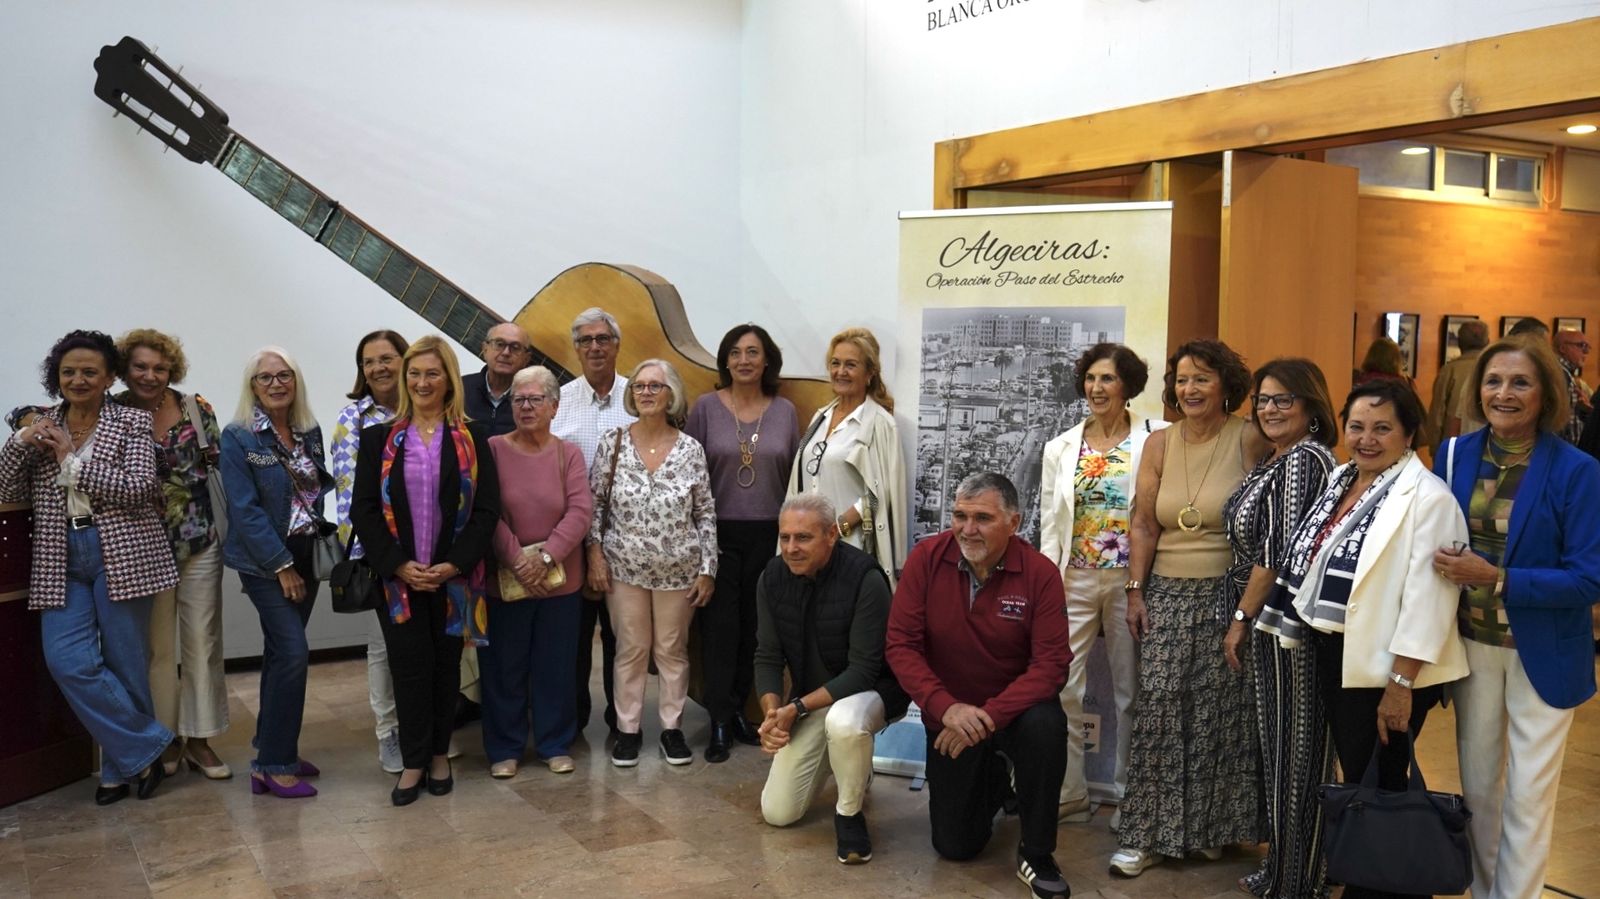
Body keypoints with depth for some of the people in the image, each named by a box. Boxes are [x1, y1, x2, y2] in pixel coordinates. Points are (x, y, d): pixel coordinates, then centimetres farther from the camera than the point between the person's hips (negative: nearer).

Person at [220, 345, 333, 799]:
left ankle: (274, 749, 23)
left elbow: (322, 487, 14)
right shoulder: (238, 437, -10)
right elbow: (245, 508, -13)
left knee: (281, 651, 13)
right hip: (265, 562, -6)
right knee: (293, 652, -12)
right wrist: (281, 565, -15)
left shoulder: (310, 432, 7)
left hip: (305, 557, 6)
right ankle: (273, 766, -3)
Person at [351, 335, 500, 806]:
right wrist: (398, 565, -11)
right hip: (398, 576, 0)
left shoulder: (472, 438, 2)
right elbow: (364, 509, -1)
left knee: (445, 665, 9)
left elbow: (486, 508, -3)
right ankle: (413, 763, 12)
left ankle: (439, 755, 23)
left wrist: (453, 565, -13)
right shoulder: (379, 439, 4)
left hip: (454, 577, 0)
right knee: (410, 665, 0)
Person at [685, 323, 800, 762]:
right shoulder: (705, 408, -2)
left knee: (754, 625, 7)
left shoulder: (784, 411, 4)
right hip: (719, 532, -2)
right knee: (719, 625, 0)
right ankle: (719, 722, 9)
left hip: (768, 533, 2)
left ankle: (738, 710, 21)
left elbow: (794, 476, 8)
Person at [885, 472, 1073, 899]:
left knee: (1045, 725, -37)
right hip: (949, 714, 1)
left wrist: (988, 716, -32)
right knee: (955, 846, 1)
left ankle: (1037, 855, -13)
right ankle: (994, 781, 36)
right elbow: (901, 644, -15)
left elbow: (1051, 664, -21)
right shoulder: (926, 559, -15)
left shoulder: (1040, 573, -17)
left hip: (1015, 706, -1)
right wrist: (945, 708, -29)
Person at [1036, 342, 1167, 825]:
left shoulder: (1154, 440, -3)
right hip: (1073, 580, 3)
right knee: (1061, 688, 0)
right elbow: (1049, 524, 8)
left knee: (1130, 690, 9)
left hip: (1131, 579, -2)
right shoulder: (1061, 448, 8)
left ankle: (1129, 795, 23)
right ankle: (1067, 795, 13)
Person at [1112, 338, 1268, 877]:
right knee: (1158, 708, 0)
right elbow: (1144, 525, 5)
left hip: (1229, 593, -2)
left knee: (1221, 712, 5)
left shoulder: (1249, 440, -6)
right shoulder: (1159, 444, 4)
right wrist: (1135, 591, 1)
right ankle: (1149, 832, 7)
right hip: (1168, 594, 3)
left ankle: (1212, 825, 22)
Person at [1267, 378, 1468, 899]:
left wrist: (1401, 684, -21)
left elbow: (1427, 600, -19)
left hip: (1386, 669, -7)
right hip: (1333, 657, 7)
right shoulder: (1338, 481, 9)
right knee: (1352, 782, 17)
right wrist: (1304, 635, 14)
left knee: (1378, 789, 4)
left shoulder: (1427, 498, -15)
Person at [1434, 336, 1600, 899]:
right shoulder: (1455, 456, -4)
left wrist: (1496, 579, -27)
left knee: (1527, 796, 7)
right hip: (1472, 645, 4)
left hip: (1542, 653, -4)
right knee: (1477, 784, 18)